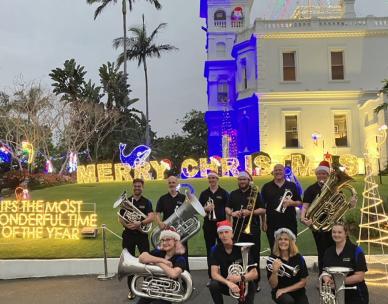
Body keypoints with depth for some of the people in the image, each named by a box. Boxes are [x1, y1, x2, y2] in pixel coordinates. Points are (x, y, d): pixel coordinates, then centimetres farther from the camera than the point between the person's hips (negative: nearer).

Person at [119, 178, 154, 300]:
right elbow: (120, 218, 3)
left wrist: (140, 223, -28)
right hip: (128, 234, 2)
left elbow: (151, 217, -12)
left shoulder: (146, 202, 0)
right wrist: (127, 225, -16)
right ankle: (131, 289, 19)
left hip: (142, 234, -2)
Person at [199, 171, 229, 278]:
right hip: (208, 224, 3)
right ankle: (211, 277, 19)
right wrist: (205, 208, -11)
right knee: (210, 250, 9)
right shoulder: (204, 193, 9)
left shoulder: (223, 193, 1)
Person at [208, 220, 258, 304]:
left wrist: (240, 278, -40)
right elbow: (214, 274, -24)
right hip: (225, 283, 1)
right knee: (213, 285, -29)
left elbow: (254, 274, -21)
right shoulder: (215, 249, -14)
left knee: (251, 285, -32)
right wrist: (228, 283, -41)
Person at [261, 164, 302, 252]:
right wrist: (264, 222, -1)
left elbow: (300, 202, 8)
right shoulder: (266, 187, 6)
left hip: (290, 222, 1)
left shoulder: (292, 186, 9)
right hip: (272, 224, 0)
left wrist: (292, 203, -13)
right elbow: (263, 206, 5)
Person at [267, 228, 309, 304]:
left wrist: (285, 289, -13)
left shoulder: (298, 258, -8)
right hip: (279, 292, -2)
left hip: (297, 292, 2)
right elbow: (273, 285, -13)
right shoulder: (272, 259, -12)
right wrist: (274, 271, -31)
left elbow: (303, 282, -5)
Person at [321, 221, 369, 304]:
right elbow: (325, 271, 7)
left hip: (356, 297, -4)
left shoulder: (356, 250, -12)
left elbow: (359, 276, -16)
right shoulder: (328, 252, 3)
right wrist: (327, 279, -15)